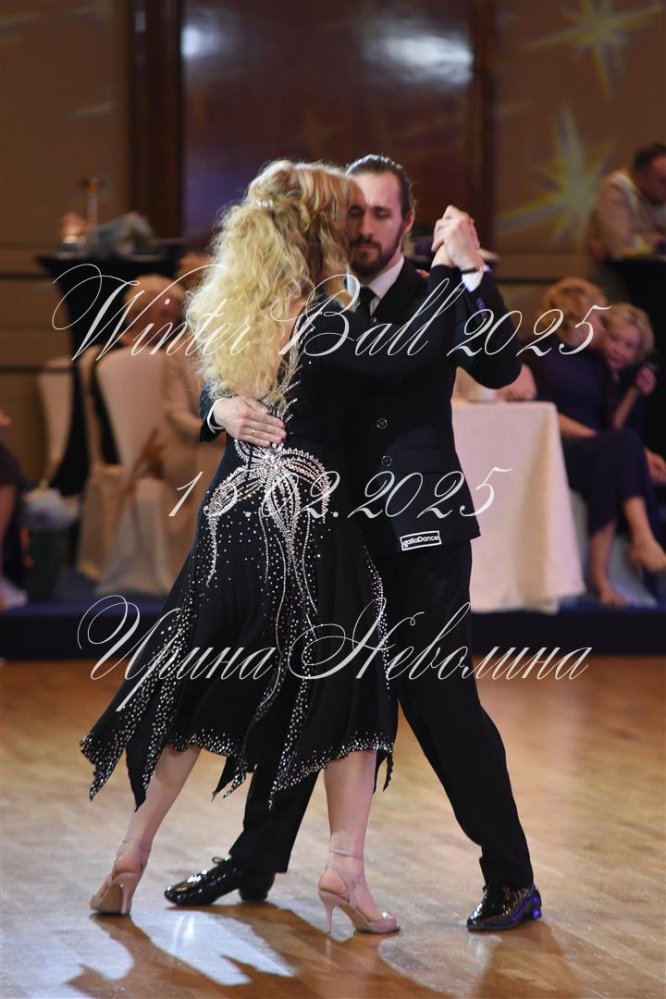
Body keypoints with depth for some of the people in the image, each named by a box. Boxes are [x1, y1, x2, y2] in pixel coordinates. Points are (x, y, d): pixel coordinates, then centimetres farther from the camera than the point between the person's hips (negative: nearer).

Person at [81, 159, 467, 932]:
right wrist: (447, 266, -21)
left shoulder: (228, 315, 5)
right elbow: (403, 357, -30)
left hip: (233, 520, 6)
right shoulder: (317, 320, -16)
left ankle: (131, 855, 13)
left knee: (192, 693, 13)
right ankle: (345, 867, -3)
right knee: (348, 692, 5)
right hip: (310, 524, -6)